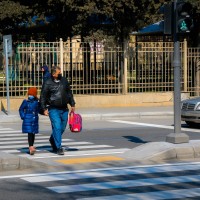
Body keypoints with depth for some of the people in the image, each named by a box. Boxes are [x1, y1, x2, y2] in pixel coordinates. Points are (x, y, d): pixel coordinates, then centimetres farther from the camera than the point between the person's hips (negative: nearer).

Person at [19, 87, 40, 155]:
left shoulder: (37, 102, 2)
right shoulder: (25, 102, -4)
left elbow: (38, 110, 17)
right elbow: (21, 109, 6)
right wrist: (23, 116, -3)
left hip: (35, 120, 3)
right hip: (27, 120, -3)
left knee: (33, 133, 10)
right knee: (30, 133, -11)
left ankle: (31, 146, 24)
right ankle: (31, 147, -17)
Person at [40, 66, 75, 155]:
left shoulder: (64, 81, 9)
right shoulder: (47, 83, -5)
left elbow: (69, 93, 19)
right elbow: (43, 97, -3)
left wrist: (72, 104, 16)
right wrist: (44, 109, -9)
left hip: (64, 109, 5)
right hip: (53, 109, -5)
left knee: (62, 128, 11)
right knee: (57, 128, -11)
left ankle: (52, 140, 37)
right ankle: (59, 148, -5)